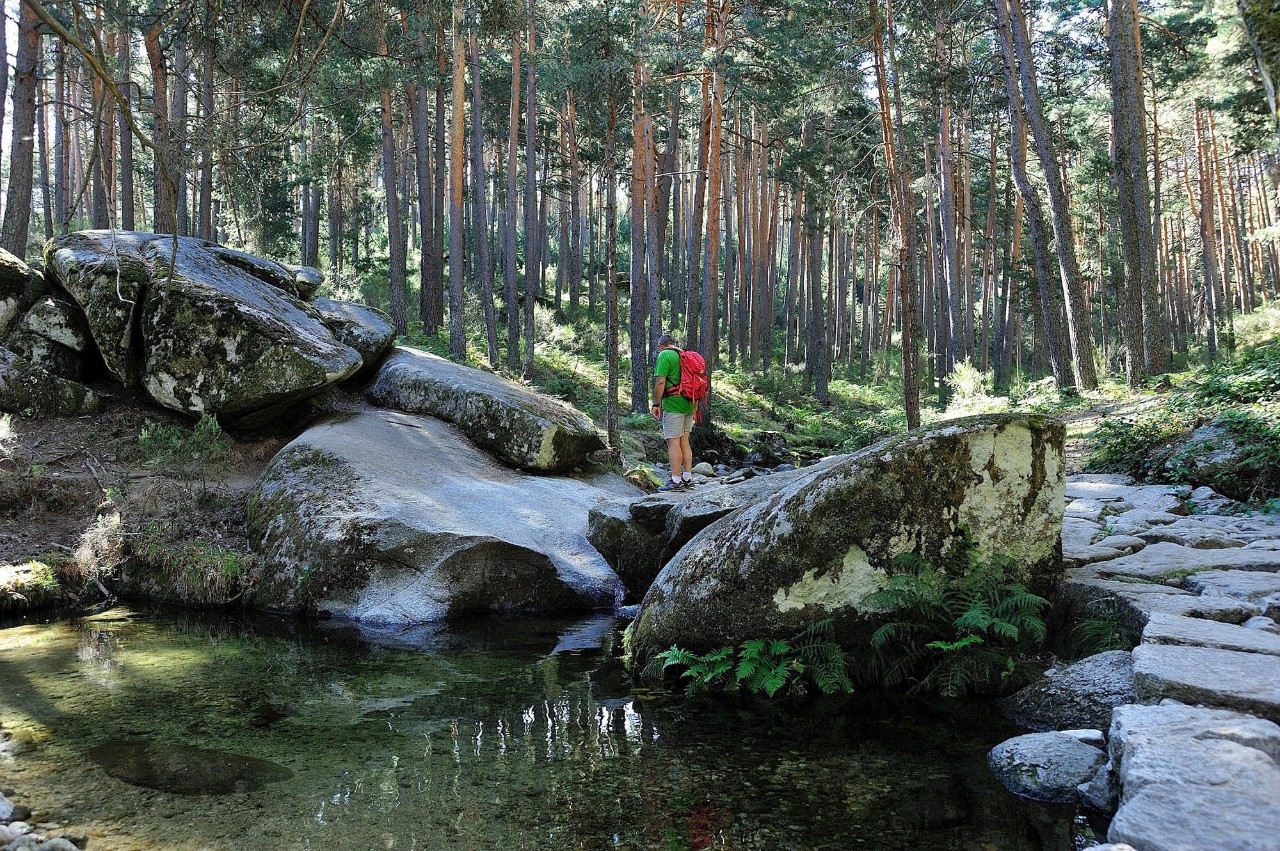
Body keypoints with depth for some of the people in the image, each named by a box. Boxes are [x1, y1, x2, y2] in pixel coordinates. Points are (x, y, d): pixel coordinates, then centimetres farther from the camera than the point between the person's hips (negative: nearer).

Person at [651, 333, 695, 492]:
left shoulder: (664, 355, -7)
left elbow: (660, 382, -15)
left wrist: (656, 404, -10)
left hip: (673, 404, -8)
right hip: (688, 404, 8)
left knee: (673, 442, -7)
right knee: (685, 441, 12)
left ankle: (676, 481, -8)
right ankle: (688, 478, 13)